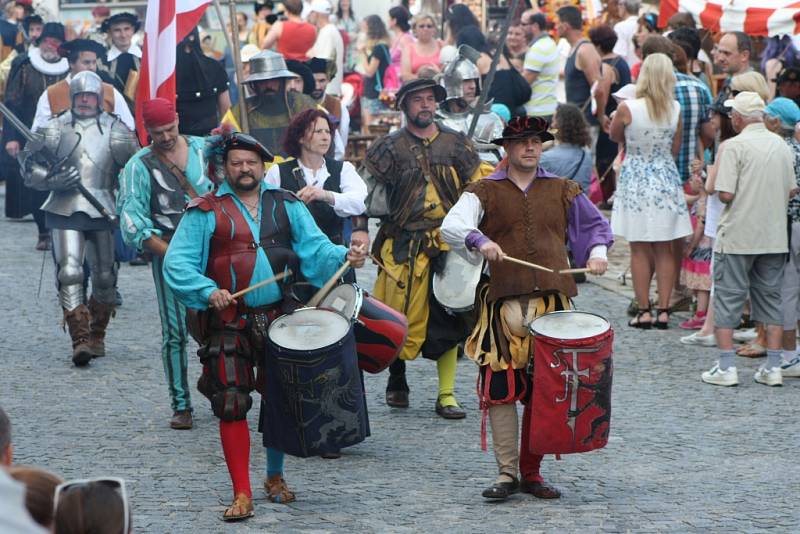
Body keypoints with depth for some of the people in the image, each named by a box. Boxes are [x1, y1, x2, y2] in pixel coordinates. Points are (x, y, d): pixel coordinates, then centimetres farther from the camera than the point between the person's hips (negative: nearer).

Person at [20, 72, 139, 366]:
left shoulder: (114, 129, 5)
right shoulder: (55, 128, 5)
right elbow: (30, 166, 7)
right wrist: (53, 179, -12)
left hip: (103, 209, 1)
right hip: (65, 210, -1)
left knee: (104, 275, 8)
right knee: (69, 272, -14)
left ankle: (97, 335, 26)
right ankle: (80, 339, -17)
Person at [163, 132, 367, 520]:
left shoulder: (286, 206, 10)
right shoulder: (206, 212, 0)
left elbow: (314, 247, 1)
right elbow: (176, 263, -5)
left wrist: (344, 256, -19)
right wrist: (207, 291, -20)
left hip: (281, 318, 3)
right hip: (230, 323, -3)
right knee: (231, 403, -10)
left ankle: (275, 477, 33)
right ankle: (242, 494, -5)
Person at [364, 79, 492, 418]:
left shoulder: (456, 145, 9)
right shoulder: (388, 149, 2)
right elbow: (368, 195, 1)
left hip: (448, 244, 2)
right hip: (404, 247, -2)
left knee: (447, 318, -1)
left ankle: (447, 395, 4)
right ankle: (397, 382, 24)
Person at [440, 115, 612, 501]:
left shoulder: (562, 191, 15)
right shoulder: (486, 191, 7)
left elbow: (596, 226, 26)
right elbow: (451, 226, -8)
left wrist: (597, 253, 5)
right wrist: (479, 241, -28)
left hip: (553, 301, 2)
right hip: (503, 301, -2)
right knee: (501, 389, -6)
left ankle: (532, 472, 13)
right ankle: (507, 472, 0)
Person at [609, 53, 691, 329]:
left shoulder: (627, 108, -14)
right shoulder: (675, 110, -6)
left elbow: (614, 136, 4)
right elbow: (675, 149, 4)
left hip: (635, 180, -2)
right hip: (666, 179, 2)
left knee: (639, 250, 5)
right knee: (664, 250, 9)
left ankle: (643, 311, 5)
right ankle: (663, 311, 8)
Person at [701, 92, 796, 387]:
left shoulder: (734, 146, -13)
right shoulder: (782, 146, 6)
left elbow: (726, 194, -18)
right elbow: (792, 190, 11)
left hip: (737, 236, -5)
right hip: (775, 237, 5)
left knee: (728, 298, 2)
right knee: (770, 297, 11)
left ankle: (726, 367, 1)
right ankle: (773, 367, 9)